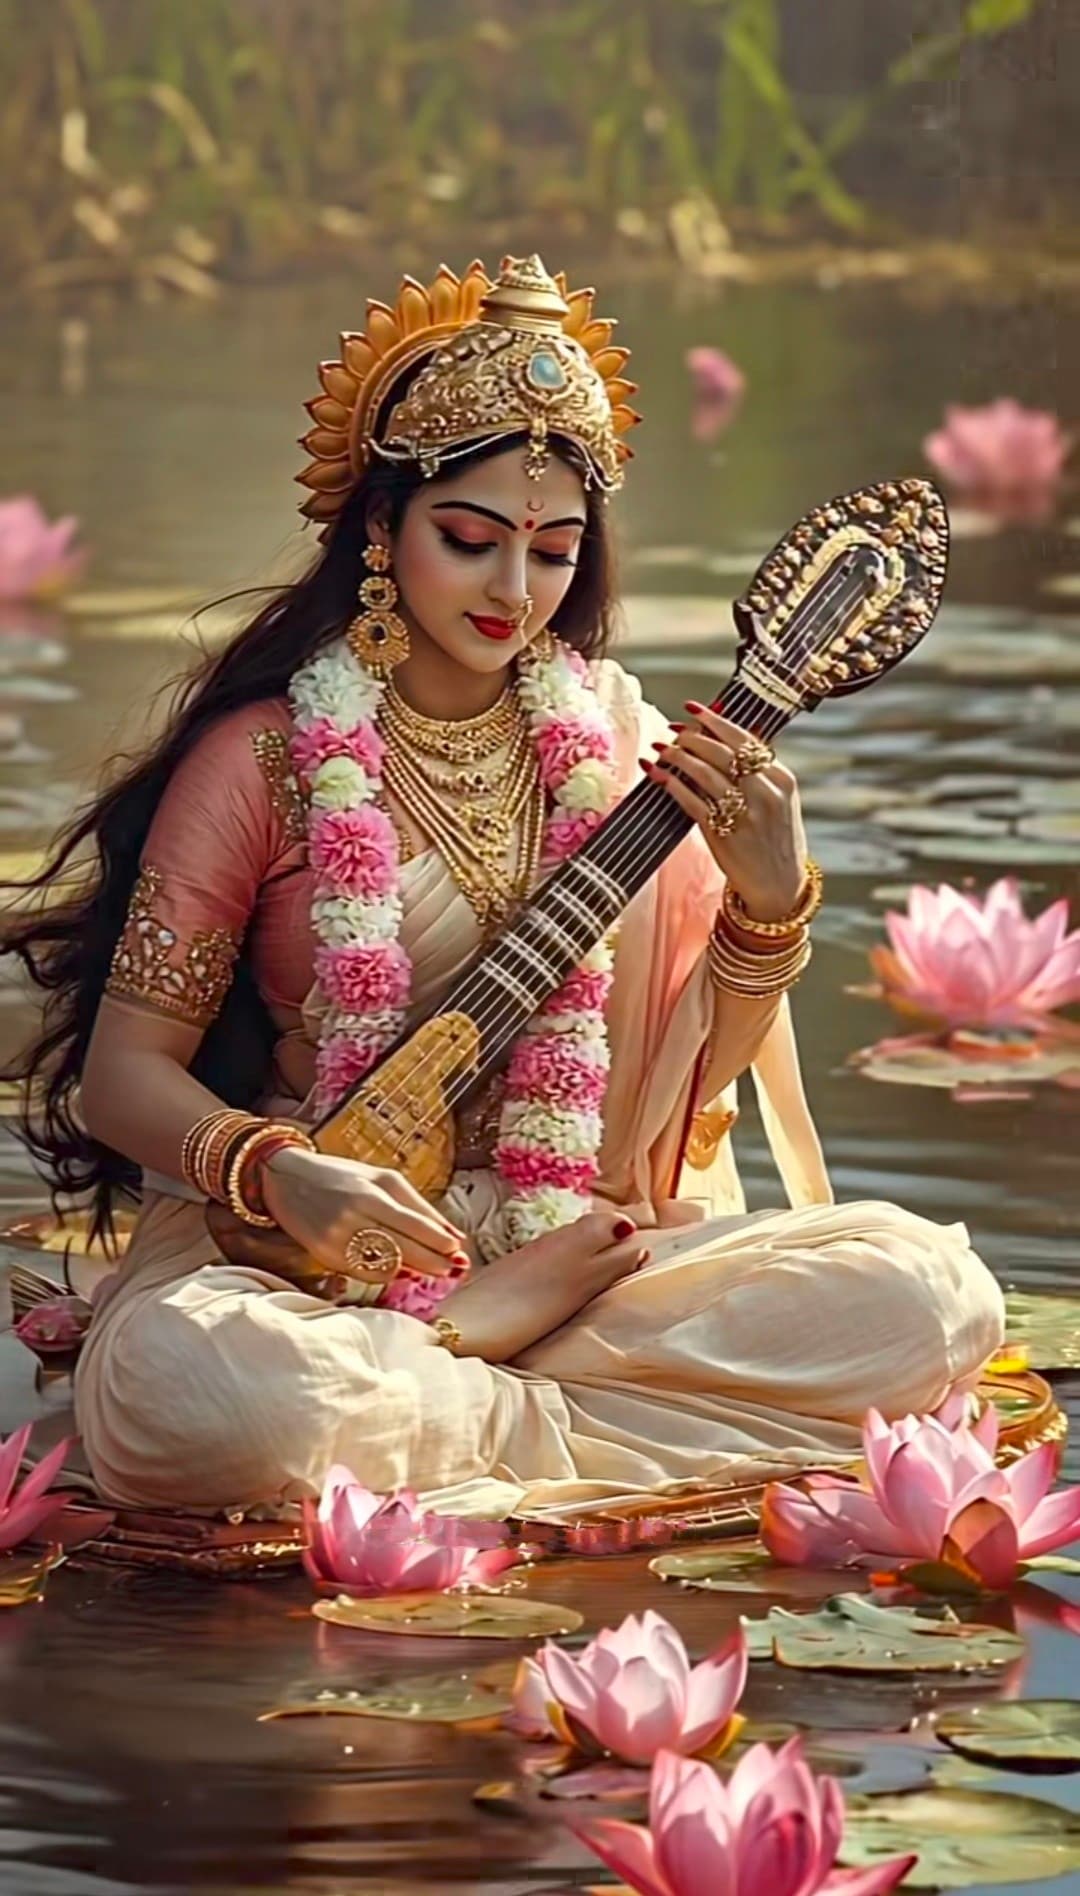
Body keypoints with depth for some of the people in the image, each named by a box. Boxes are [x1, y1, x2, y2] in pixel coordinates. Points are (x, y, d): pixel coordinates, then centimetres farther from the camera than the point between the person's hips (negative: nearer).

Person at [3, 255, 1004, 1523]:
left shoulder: (616, 746, 8)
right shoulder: (267, 758, -4)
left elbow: (685, 1076, 10)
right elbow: (125, 1069, -4)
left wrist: (768, 903, -8)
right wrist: (274, 1175, -23)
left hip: (577, 1257, 4)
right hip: (307, 1264, -4)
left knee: (933, 1295, -19)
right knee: (176, 1386, -40)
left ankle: (461, 1344, -13)